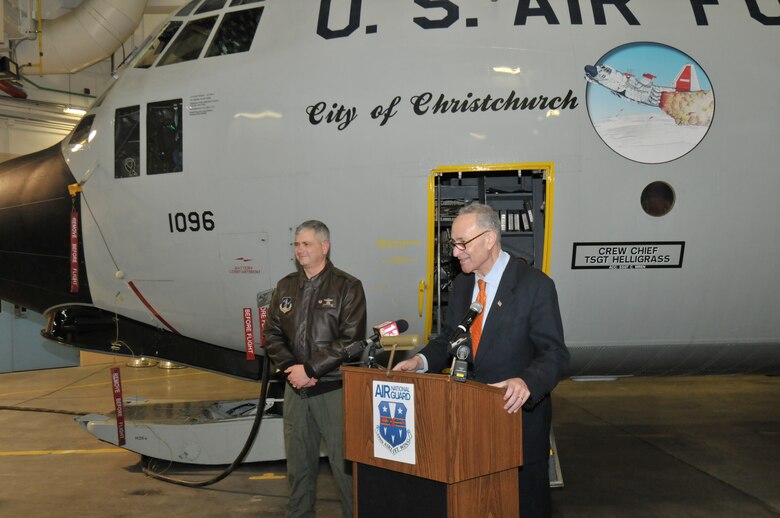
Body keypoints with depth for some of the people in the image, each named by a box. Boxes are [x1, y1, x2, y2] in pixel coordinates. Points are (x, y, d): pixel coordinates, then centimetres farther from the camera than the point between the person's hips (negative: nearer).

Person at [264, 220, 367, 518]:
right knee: (298, 460, 12)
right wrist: (291, 368, -7)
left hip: (333, 388, -5)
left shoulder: (347, 287, -4)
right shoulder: (286, 287, 11)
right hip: (295, 389, 5)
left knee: (343, 462, -5)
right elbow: (272, 334, 10)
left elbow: (350, 340, -12)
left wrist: (309, 368, -15)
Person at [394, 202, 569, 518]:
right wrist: (422, 360, -5)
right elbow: (448, 338, 15)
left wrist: (526, 382, -35)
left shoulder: (535, 285, -13)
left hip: (518, 414, -6)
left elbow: (554, 354, -16)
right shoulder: (462, 284, 8)